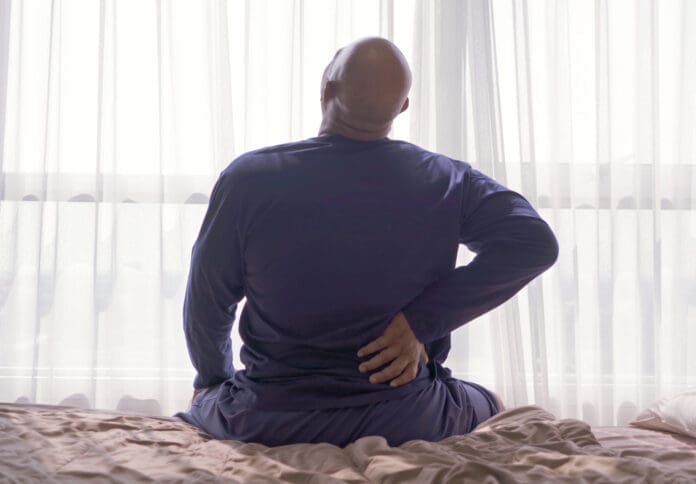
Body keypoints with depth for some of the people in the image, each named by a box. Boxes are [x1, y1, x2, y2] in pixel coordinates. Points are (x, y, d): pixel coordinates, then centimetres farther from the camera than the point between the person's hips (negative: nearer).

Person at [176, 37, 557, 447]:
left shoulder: (249, 178, -15)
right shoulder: (444, 180, -11)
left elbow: (207, 304, -5)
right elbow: (535, 242, -19)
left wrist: (212, 377, 15)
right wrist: (422, 320, -18)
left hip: (270, 423, 0)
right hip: (406, 421, 1)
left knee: (193, 409, 33)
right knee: (490, 406, 32)